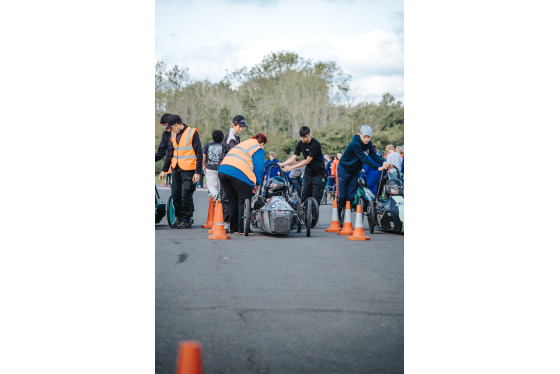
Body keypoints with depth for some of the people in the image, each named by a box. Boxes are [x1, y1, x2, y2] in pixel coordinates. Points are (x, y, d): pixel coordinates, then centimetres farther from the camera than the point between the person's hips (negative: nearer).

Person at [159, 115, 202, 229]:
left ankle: (187, 220, 4)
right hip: (176, 170, 7)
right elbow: (169, 154, 23)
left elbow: (199, 154, -9)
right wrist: (164, 170, 21)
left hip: (188, 170, -7)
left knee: (186, 195, -7)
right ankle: (179, 218, 19)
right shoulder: (174, 135, 13)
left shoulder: (192, 133, -8)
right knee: (175, 195, 6)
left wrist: (197, 172, -12)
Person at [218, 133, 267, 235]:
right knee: (244, 202, -1)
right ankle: (242, 229, -7)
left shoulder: (243, 144, 32)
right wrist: (257, 184, 4)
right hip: (239, 173, -8)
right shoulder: (258, 149, 8)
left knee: (233, 201, 17)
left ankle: (233, 228, 20)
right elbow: (259, 167, -4)